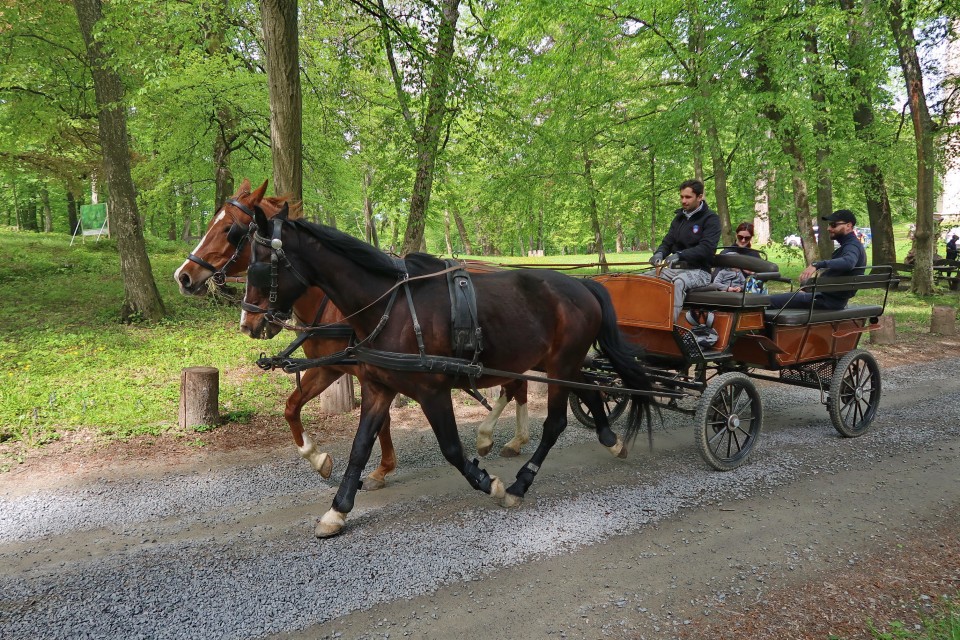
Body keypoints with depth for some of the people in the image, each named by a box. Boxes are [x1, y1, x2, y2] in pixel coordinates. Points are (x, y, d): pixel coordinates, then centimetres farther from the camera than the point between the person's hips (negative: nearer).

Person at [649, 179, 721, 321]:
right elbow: (667, 242, 12)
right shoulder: (679, 217, 14)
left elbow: (707, 248, -18)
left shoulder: (711, 219, -5)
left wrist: (680, 255, -32)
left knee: (679, 282, -37)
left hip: (699, 270, -6)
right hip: (676, 269, 7)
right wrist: (659, 253, -13)